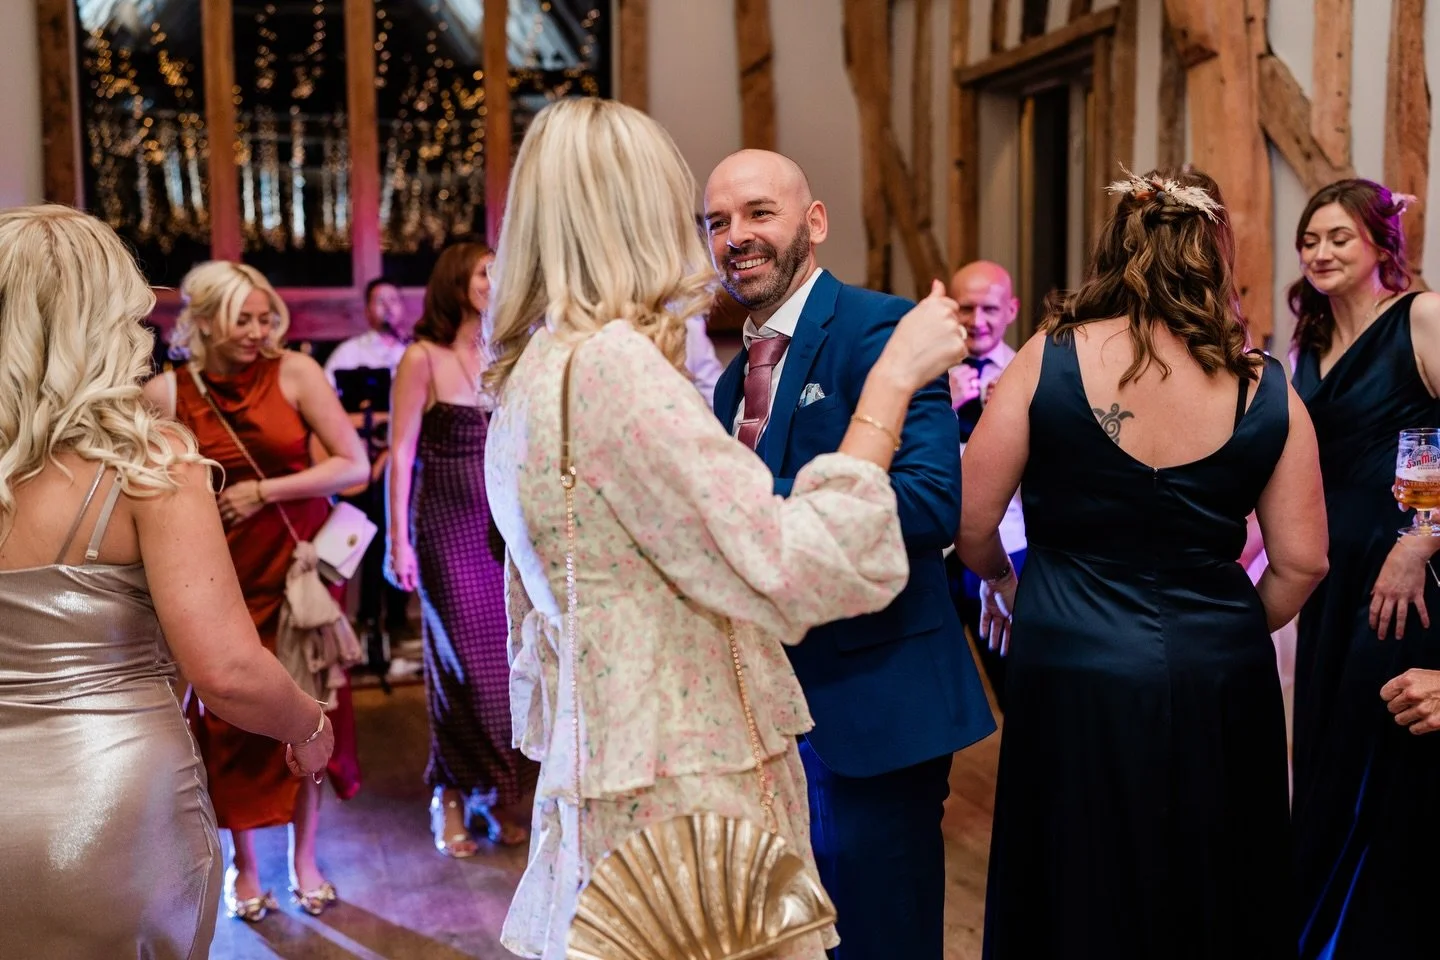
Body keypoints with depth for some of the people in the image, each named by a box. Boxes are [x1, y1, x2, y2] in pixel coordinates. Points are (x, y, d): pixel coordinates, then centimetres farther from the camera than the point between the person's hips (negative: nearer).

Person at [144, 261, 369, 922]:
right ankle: (244, 863, 27)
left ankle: (305, 859, 26)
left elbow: (355, 466, -10)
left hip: (299, 563, 0)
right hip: (222, 576, 0)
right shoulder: (168, 392, -5)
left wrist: (264, 492, -14)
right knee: (231, 717, 6)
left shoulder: (294, 372, -8)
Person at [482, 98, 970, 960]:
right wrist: (891, 381, -15)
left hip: (596, 790, 9)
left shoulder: (530, 378, 10)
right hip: (679, 802, -9)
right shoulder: (610, 362, -19)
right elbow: (796, 572, -22)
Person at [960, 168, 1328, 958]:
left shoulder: (1050, 358, -8)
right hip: (1221, 683, 2)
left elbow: (969, 525, -6)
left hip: (1075, 671, -2)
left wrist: (1001, 582, 14)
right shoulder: (1265, 390, -3)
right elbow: (1301, 562, 1)